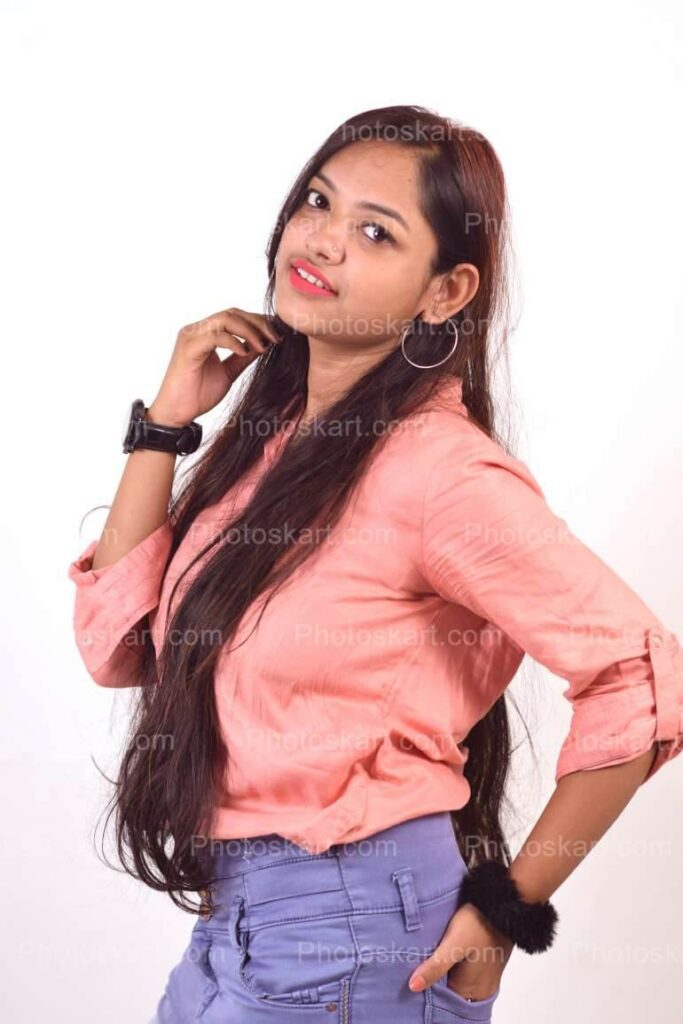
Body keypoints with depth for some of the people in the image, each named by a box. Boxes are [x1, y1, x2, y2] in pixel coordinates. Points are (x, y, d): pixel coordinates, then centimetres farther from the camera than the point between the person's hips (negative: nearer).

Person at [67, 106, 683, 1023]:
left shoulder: (437, 468, -20)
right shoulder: (272, 428, 3)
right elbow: (119, 646, 0)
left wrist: (513, 907, -12)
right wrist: (167, 422, -5)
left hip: (346, 937, -7)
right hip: (237, 913, 7)